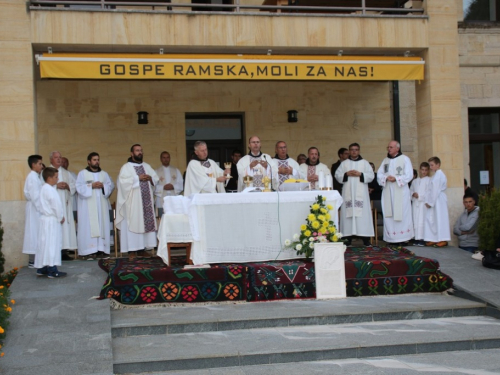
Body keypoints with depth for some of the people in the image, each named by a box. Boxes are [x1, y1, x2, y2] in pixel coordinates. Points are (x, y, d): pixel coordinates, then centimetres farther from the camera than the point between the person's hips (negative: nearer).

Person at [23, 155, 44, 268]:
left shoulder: (35, 177, 14)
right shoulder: (32, 177, -14)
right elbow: (35, 196, -19)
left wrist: (41, 208, 11)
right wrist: (40, 208, -18)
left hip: (36, 208, 9)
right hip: (34, 209, -9)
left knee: (36, 233, 10)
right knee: (34, 232, -6)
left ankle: (34, 259, 14)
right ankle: (32, 261, -2)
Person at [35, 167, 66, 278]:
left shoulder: (44, 188, 15)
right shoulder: (50, 190, -16)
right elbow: (56, 205, -20)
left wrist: (59, 217, 10)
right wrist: (60, 218, -7)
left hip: (46, 219, 10)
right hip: (52, 220, -10)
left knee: (44, 244, 12)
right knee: (52, 245, -9)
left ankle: (41, 269, 17)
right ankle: (52, 270, -9)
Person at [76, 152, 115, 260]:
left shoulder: (104, 174, 18)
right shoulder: (82, 173, 6)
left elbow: (111, 186, 9)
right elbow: (79, 187, -4)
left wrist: (103, 186, -10)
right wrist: (91, 186, -14)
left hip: (102, 205, 4)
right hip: (88, 205, -4)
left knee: (102, 226, -2)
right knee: (89, 226, -9)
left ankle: (101, 249, 0)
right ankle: (89, 252, -12)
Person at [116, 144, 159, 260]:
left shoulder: (147, 166, 16)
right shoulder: (126, 167, 0)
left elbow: (156, 179, 14)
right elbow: (123, 181, -15)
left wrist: (150, 178, -7)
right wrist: (138, 178, -15)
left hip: (146, 200, 5)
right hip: (133, 201, -5)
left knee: (146, 223, 3)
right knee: (133, 223, -7)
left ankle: (142, 248, 9)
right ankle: (132, 250, -6)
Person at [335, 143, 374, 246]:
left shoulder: (364, 163, 10)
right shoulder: (344, 163, 12)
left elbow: (371, 176, 3)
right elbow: (337, 175, 5)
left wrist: (360, 174, -10)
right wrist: (346, 174, -10)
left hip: (361, 193, -1)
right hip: (348, 193, 1)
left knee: (363, 214, -5)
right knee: (348, 213, -4)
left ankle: (365, 239, -4)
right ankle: (348, 238, -2)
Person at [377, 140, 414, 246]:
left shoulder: (405, 159, 2)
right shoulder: (385, 160, 16)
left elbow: (409, 175, -5)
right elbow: (379, 174, 10)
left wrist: (396, 178, -16)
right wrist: (386, 178, -11)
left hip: (400, 191, -4)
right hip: (387, 192, 4)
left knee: (401, 215, -7)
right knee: (389, 215, -1)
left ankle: (402, 238, -6)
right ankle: (391, 238, 0)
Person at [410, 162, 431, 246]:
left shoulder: (429, 180, 0)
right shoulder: (415, 181, 20)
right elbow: (411, 190, 18)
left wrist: (420, 196, -12)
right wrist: (413, 194, -3)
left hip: (423, 203, -6)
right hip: (415, 203, 6)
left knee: (422, 221, -12)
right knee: (415, 221, 3)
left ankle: (422, 239, -14)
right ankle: (416, 238, 6)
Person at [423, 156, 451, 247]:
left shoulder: (439, 175, -13)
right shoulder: (435, 175, 17)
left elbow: (436, 190, -17)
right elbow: (430, 190, 14)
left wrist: (430, 202, -14)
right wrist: (427, 201, 7)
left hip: (438, 201, -10)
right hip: (433, 201, 10)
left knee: (439, 219, -7)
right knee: (430, 219, 7)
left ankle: (443, 239, -3)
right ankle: (434, 239, 10)